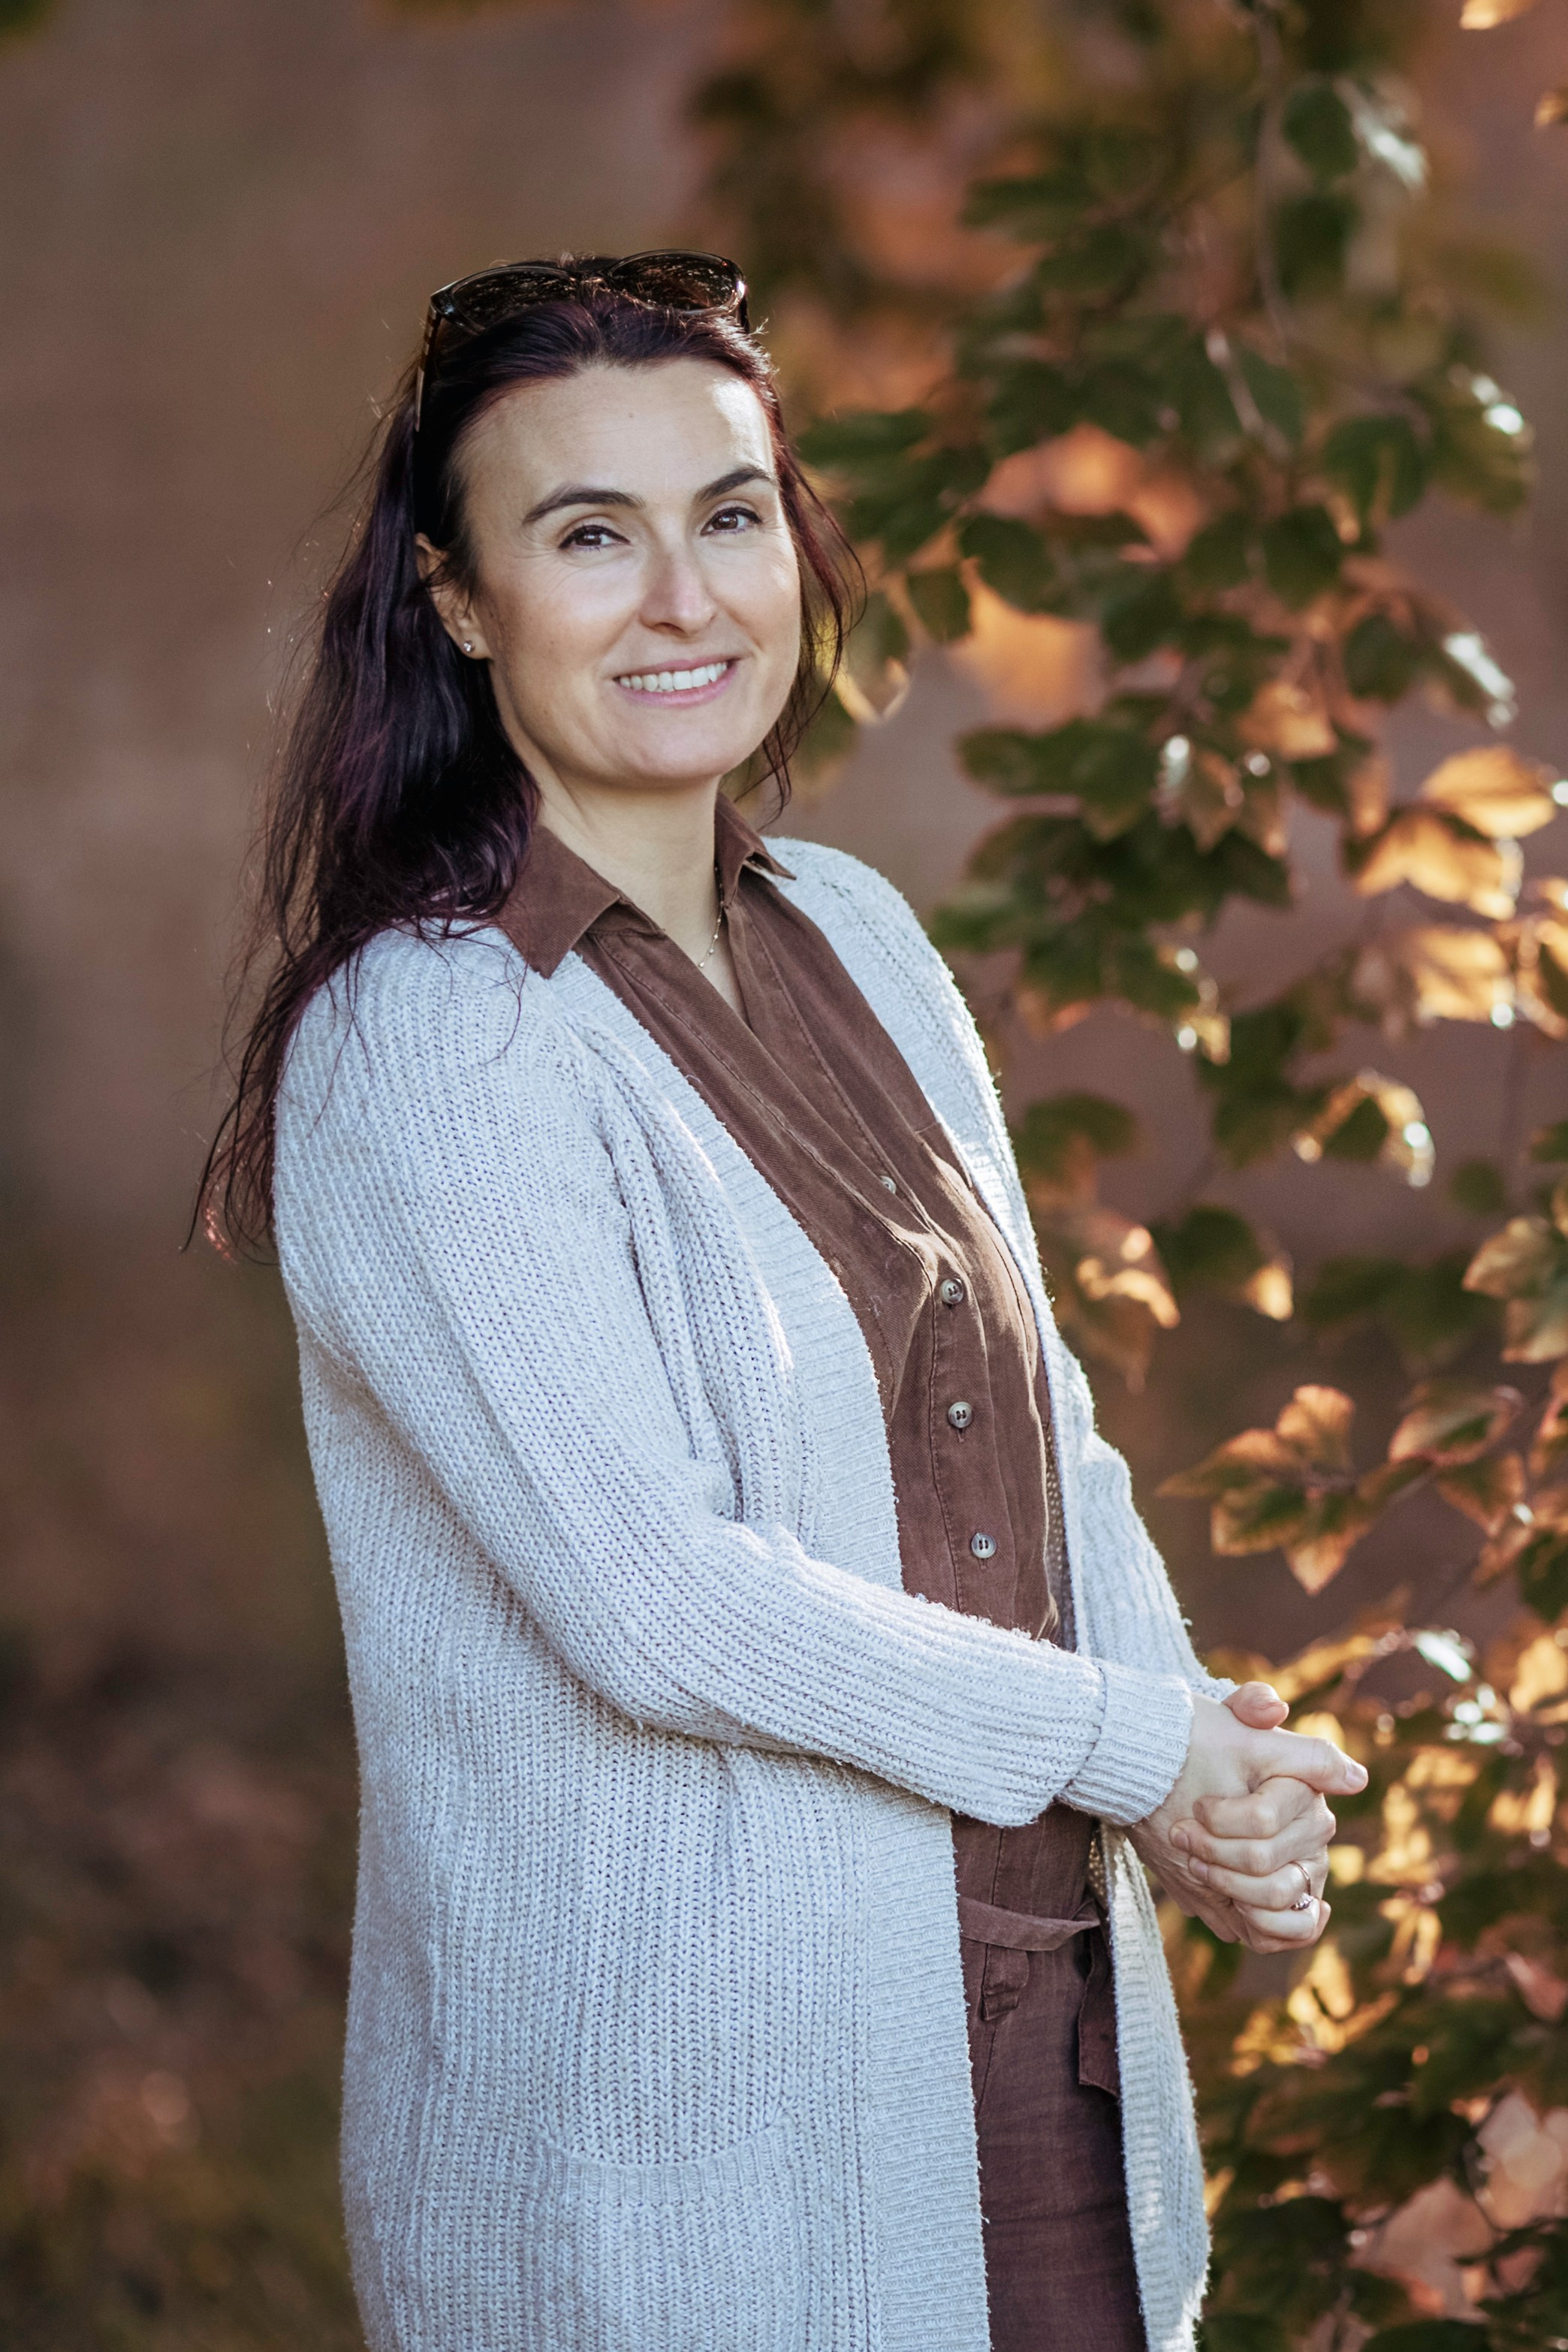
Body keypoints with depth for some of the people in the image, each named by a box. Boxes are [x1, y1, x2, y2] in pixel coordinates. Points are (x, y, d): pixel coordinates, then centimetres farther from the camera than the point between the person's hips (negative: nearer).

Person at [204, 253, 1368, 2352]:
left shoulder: (856, 938, 7)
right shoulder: (425, 1045, -17)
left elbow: (1033, 1412, 11)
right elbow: (655, 1605, -21)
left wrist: (1206, 1772, -6)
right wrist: (1131, 1747, -13)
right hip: (667, 2083, -7)